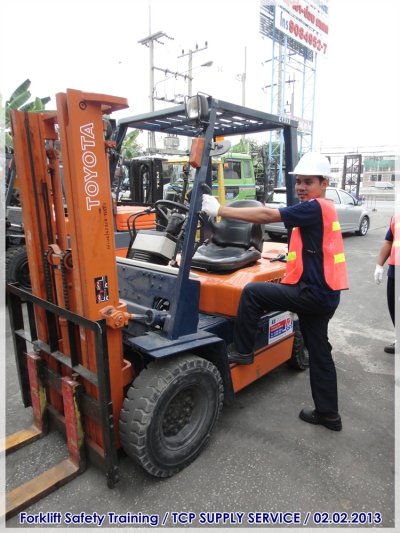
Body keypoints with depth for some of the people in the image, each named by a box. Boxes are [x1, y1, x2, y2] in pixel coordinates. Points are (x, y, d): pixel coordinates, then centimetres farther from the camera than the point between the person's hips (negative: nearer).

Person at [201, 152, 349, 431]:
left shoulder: (315, 207, -15)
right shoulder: (322, 209, 16)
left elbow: (266, 215, -23)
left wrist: (220, 210, -22)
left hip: (313, 294, -10)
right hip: (322, 294, 10)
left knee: (252, 292, -10)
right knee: (319, 354, 16)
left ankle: (241, 351, 4)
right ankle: (328, 413, 29)